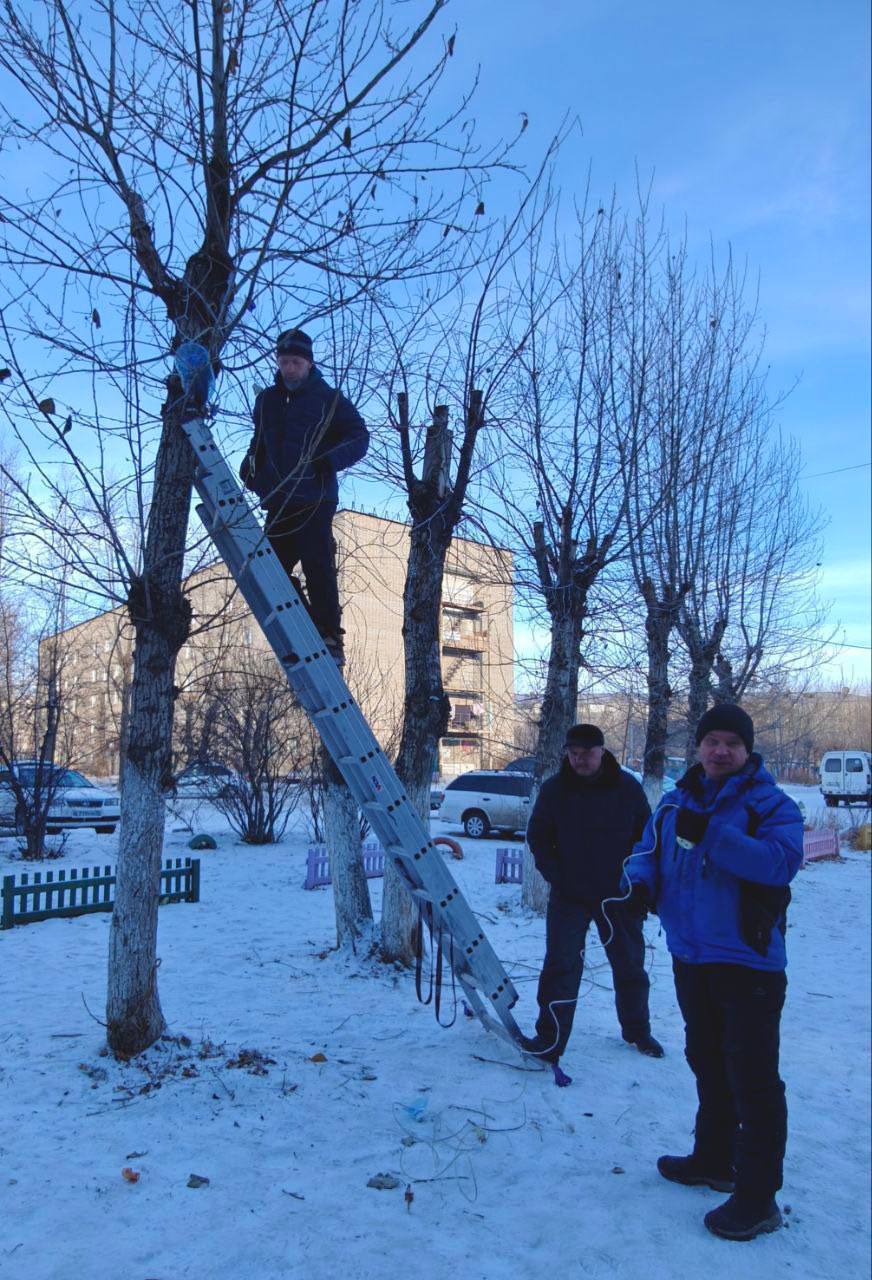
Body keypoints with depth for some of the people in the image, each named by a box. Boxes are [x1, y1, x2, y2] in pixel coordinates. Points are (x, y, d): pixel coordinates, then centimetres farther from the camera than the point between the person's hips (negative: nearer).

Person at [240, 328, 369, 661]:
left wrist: (328, 459, -18)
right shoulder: (267, 400, 15)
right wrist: (250, 465, 9)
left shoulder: (328, 398, -1)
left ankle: (331, 638, -3)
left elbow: (359, 438, -2)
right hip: (278, 503, 6)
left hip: (315, 500, -6)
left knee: (317, 567, -11)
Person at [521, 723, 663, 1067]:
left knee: (630, 965, 14)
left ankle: (637, 1031, 34)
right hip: (569, 896, -1)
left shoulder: (627, 786, -5)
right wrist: (555, 875, -7)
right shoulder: (553, 789, -6)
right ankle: (549, 1040, 5)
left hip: (619, 895, 1)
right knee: (561, 965, -5)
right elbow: (537, 837, 3)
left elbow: (647, 835, 5)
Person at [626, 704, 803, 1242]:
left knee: (752, 1077, -1)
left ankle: (758, 1198, 12)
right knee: (707, 1063, 21)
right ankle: (714, 1159, 40)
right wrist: (640, 881, -11)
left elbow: (780, 861, -27)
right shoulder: (676, 802, 7)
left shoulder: (771, 804, -11)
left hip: (748, 961, -6)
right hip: (691, 957, 7)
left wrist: (710, 834, -34)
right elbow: (648, 850, 12)